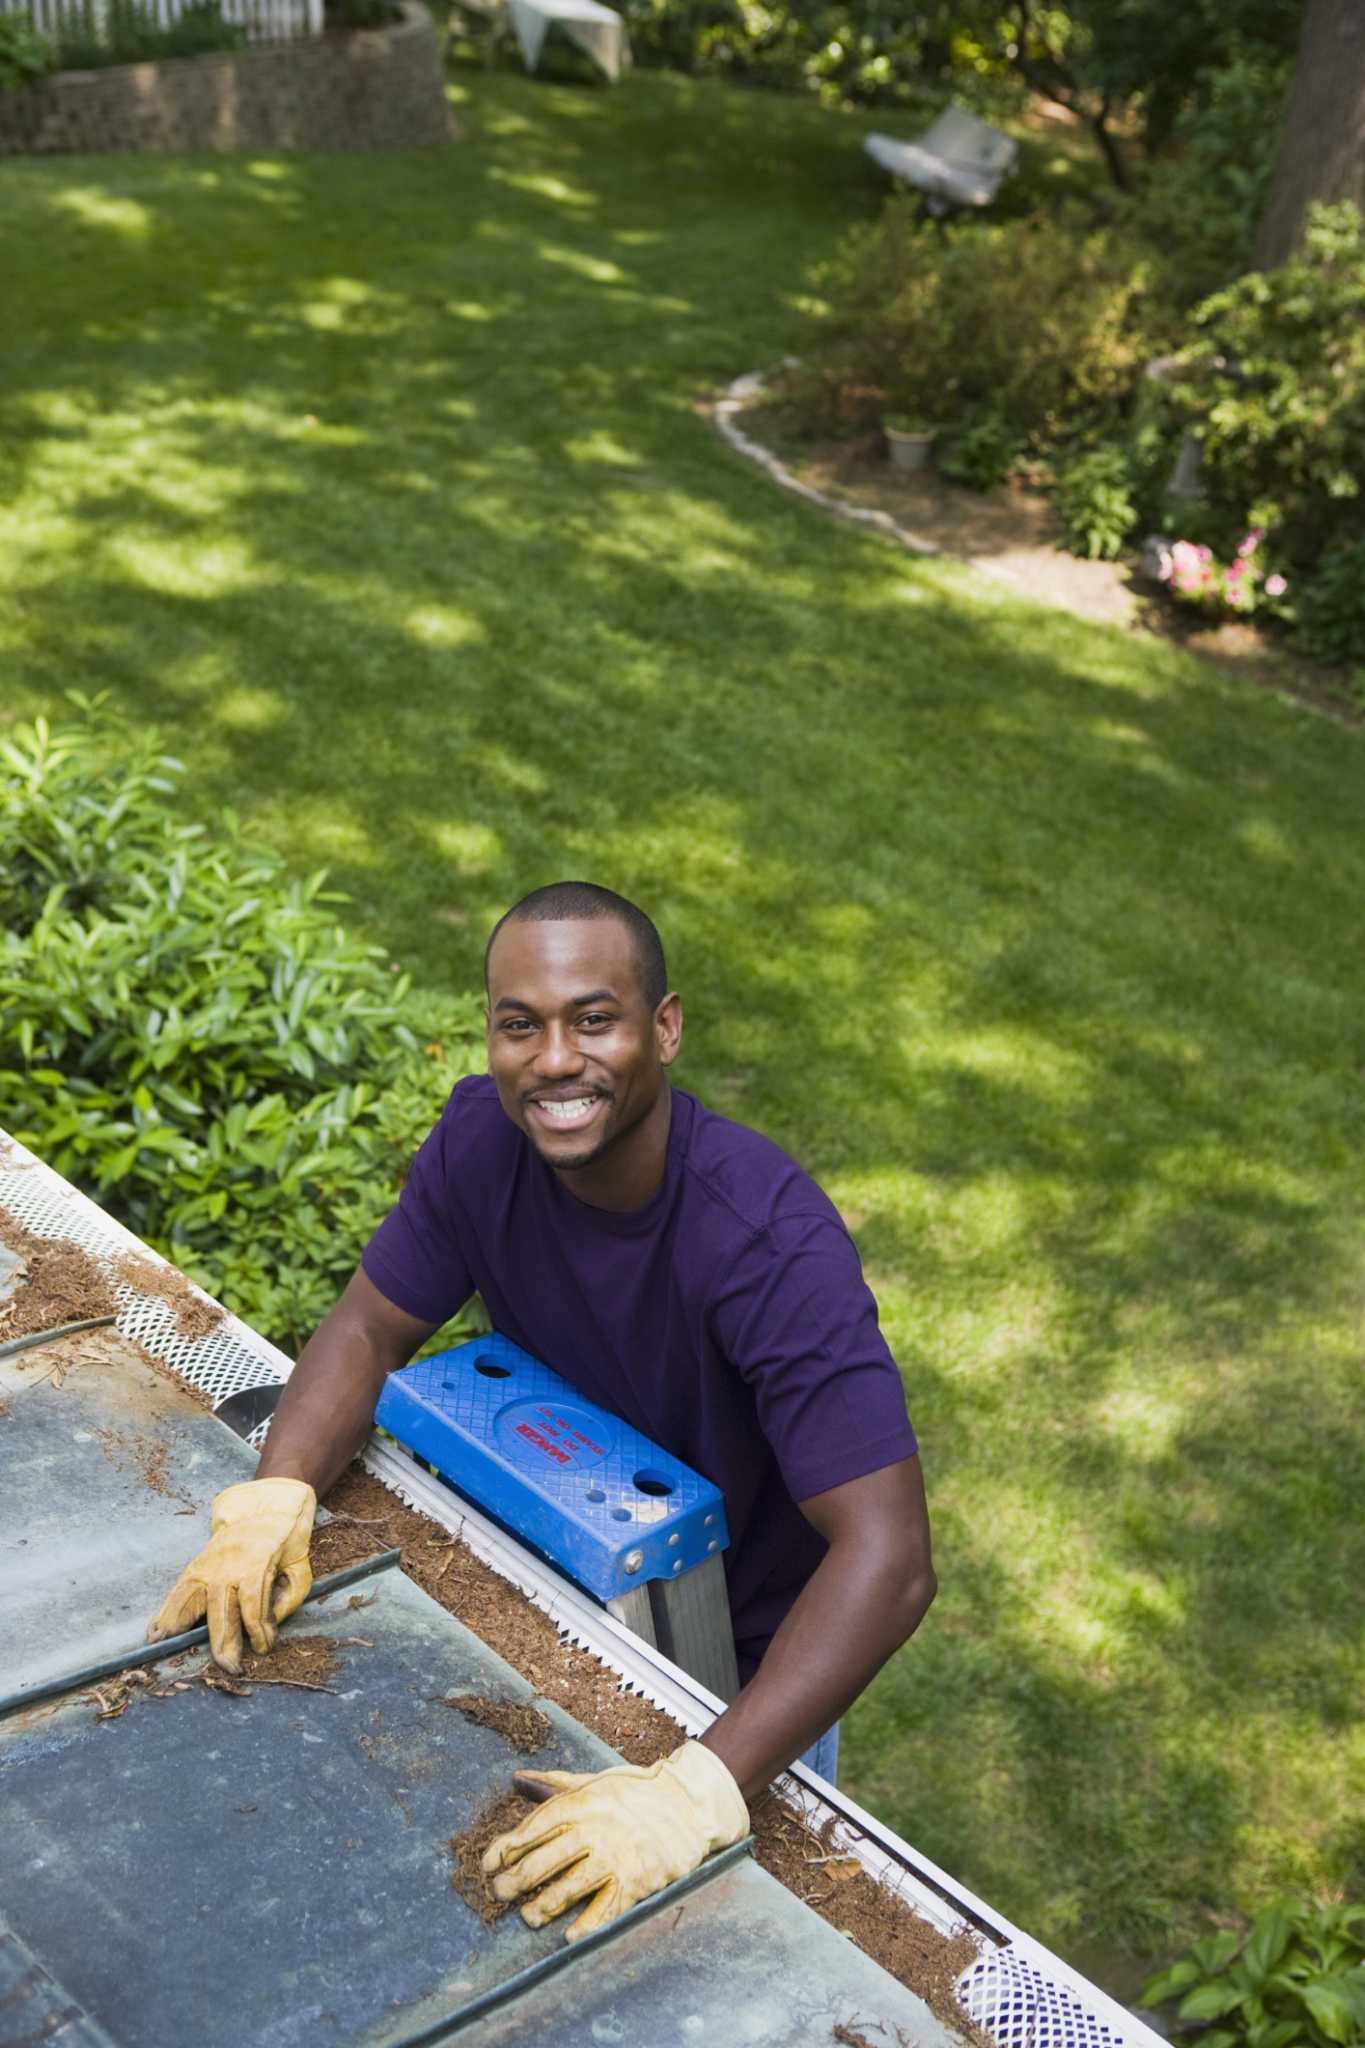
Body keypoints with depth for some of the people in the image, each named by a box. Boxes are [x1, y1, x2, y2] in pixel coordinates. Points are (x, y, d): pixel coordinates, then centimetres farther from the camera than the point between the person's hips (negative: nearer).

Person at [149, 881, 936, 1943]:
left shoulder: (773, 1240, -38)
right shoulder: (482, 1140, -21)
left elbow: (890, 1558, -42)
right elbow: (369, 1328, -8)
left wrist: (700, 1789, -53)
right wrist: (272, 1499, -28)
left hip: (745, 1651, -4)